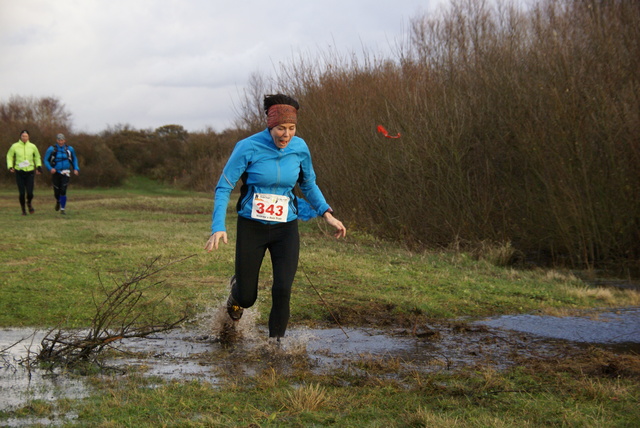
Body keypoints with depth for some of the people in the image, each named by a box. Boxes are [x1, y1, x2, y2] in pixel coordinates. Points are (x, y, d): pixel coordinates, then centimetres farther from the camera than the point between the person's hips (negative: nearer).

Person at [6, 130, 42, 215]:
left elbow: (37, 157, 17)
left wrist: (39, 166, 6)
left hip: (30, 172, 1)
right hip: (19, 172, -1)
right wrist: (10, 167, -1)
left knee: (30, 193, -7)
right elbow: (9, 156, 11)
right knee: (22, 193, -4)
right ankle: (23, 209, 21)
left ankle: (29, 203, 28)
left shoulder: (32, 146, 1)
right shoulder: (15, 146, -3)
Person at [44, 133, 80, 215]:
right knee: (57, 192, 4)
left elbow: (74, 159, 16)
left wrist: (76, 169, 3)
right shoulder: (51, 149, -5)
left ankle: (62, 209, -2)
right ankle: (58, 201, 41)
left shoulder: (69, 149, 1)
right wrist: (50, 168, -18)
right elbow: (46, 160, -1)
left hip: (65, 173, 0)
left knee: (63, 191, -14)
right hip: (55, 173, 0)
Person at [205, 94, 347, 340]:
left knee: (282, 290, -17)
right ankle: (238, 287, 44)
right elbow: (223, 188, -11)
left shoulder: (300, 148, -5)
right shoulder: (248, 148, -15)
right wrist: (218, 227, -22)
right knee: (247, 298, 6)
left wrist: (327, 214, 2)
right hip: (252, 227, -2)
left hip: (286, 228, 2)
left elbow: (309, 184, 14)